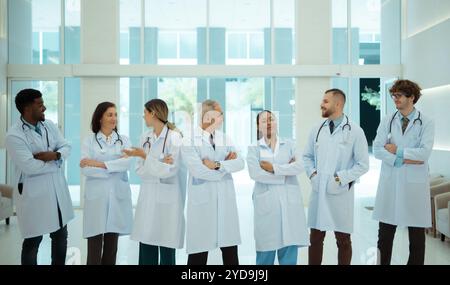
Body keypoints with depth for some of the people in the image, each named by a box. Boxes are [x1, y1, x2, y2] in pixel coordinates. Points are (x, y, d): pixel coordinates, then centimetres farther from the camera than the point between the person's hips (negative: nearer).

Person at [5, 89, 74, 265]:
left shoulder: (49, 125, 5)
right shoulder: (14, 135, -16)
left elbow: (66, 147, 5)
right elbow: (30, 167, -24)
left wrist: (55, 155, -18)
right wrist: (56, 163, -11)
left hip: (58, 190, 7)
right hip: (33, 194, -6)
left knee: (61, 236, 17)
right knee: (33, 241, 8)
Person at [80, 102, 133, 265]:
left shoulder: (123, 140, 10)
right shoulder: (89, 140, 5)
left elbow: (128, 162, -9)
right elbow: (85, 169, -8)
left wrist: (99, 164, -15)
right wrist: (114, 169, -11)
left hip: (118, 196, 2)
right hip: (96, 196, -2)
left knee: (112, 244, 8)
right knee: (94, 246, -3)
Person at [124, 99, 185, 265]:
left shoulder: (174, 137, -7)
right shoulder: (145, 138, 11)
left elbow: (170, 170, -13)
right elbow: (140, 170, 5)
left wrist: (146, 157, -14)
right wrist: (159, 164, -11)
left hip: (167, 198, -5)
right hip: (147, 196, 5)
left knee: (166, 248, 2)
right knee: (145, 247, 8)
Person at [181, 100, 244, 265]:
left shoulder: (224, 138, 11)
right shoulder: (190, 141, -5)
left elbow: (240, 163, -2)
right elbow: (198, 170, -18)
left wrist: (217, 165, -16)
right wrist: (226, 166, -6)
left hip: (225, 200, 5)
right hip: (202, 200, -5)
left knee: (230, 249, 10)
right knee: (199, 250, 1)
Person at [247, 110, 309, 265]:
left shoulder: (289, 144, 10)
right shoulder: (254, 148, 4)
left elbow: (299, 166, -6)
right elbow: (255, 173, -12)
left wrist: (274, 168, -12)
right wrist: (285, 172, -7)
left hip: (290, 202, 2)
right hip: (266, 203, -2)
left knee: (289, 247, 3)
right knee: (266, 247, 2)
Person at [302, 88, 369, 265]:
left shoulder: (355, 131, -4)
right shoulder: (317, 130, 8)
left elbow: (363, 164, -5)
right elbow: (307, 156, 16)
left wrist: (340, 178, -13)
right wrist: (312, 174, -1)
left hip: (341, 194, -3)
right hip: (318, 191, 4)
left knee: (343, 240, 8)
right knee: (315, 238, 10)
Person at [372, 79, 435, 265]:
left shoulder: (426, 123, -1)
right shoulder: (387, 121, 6)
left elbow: (424, 153, -14)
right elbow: (377, 150, -5)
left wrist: (397, 150, -10)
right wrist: (404, 160, -12)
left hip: (415, 185, -2)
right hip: (390, 183, 2)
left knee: (417, 236, 7)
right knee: (385, 235, 9)